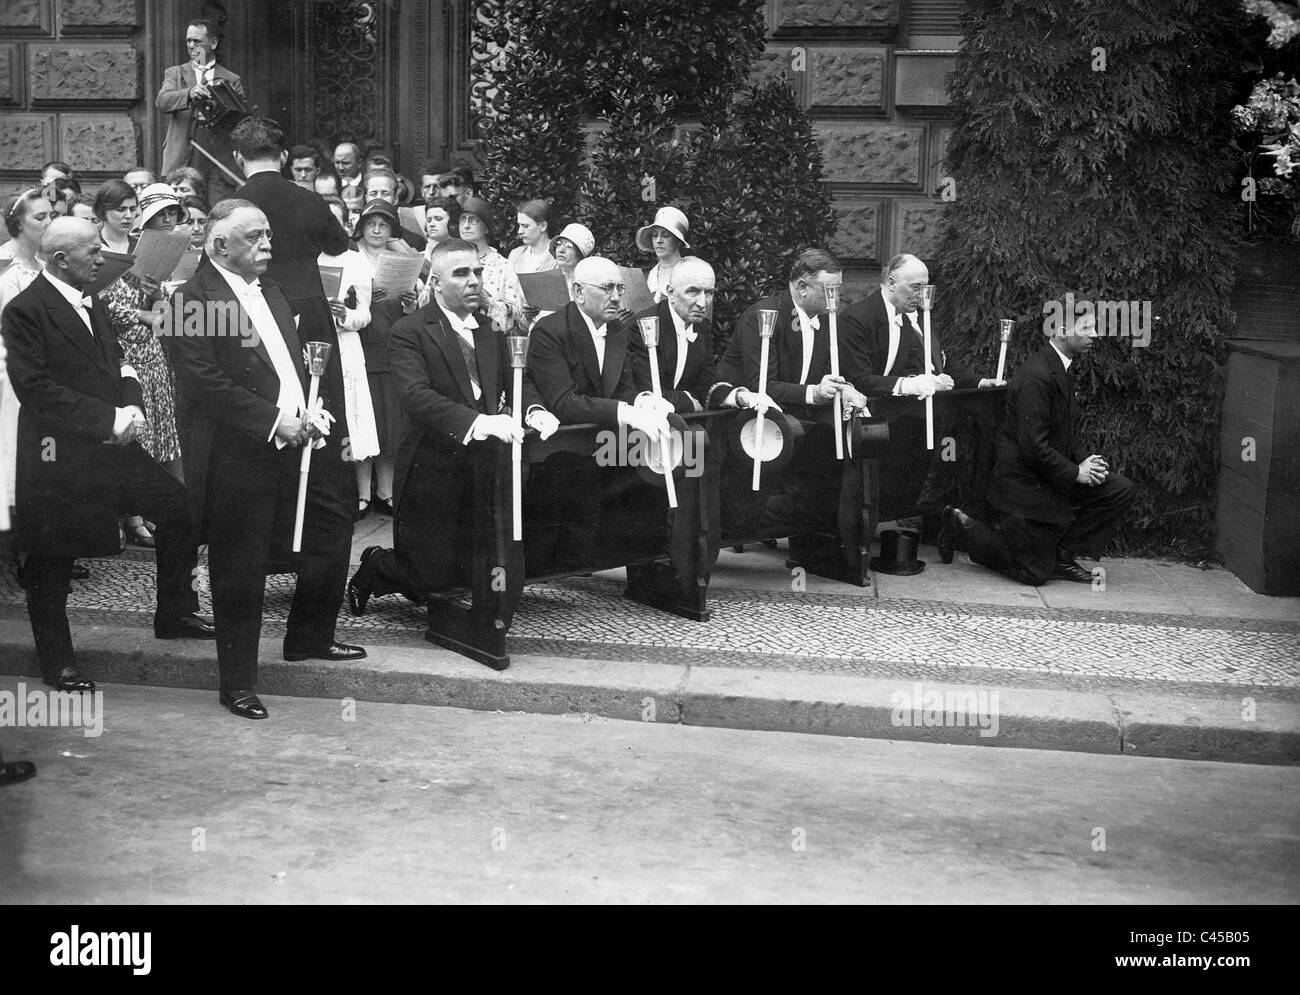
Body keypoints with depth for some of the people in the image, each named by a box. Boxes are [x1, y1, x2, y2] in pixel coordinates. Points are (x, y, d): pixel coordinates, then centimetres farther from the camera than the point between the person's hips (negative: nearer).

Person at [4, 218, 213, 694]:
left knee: (180, 506, 3)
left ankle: (174, 613, 21)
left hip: (111, 446, 8)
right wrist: (109, 418, -21)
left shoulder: (91, 306, 13)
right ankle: (57, 662, 21)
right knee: (50, 563, 5)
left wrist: (132, 406, -3)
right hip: (59, 458, -8)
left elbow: (116, 365, 19)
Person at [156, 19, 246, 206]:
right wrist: (190, 93, -25)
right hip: (182, 163, 0)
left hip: (220, 163, 0)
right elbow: (161, 101, -6)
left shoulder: (231, 81, 13)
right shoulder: (175, 73, 14)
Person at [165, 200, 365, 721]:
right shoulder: (192, 299, -11)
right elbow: (205, 382, -19)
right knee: (239, 574, 2)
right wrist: (274, 420, -20)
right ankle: (238, 683, 16)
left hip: (293, 444, 8)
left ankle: (308, 637, 36)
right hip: (236, 458, -8)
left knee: (331, 534, 14)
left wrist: (311, 411, 3)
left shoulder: (271, 290, 16)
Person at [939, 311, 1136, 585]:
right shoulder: (1036, 376, -26)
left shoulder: (1063, 368, 6)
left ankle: (1061, 554, 8)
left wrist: (1085, 460, -2)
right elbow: (1033, 446, -28)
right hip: (1025, 482, -9)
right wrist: (1075, 472, -19)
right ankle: (962, 528, 16)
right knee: (1035, 573, 0)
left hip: (1054, 475, 9)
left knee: (1122, 490, -2)